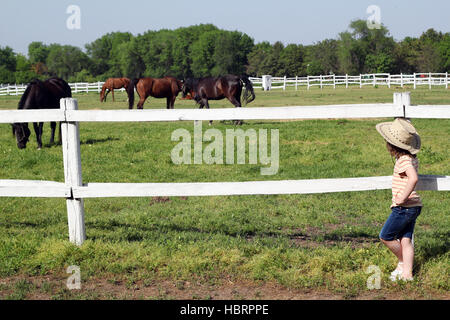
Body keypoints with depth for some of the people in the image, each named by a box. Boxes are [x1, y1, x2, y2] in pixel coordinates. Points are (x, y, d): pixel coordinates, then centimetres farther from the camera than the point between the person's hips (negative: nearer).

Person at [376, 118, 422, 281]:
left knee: (385, 236, 3)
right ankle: (407, 273, 10)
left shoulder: (404, 159, -18)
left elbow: (413, 178, -34)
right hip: (413, 207, 9)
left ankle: (402, 262, 17)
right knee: (405, 240, 10)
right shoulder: (411, 158, 11)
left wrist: (403, 198, -26)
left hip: (404, 207, -9)